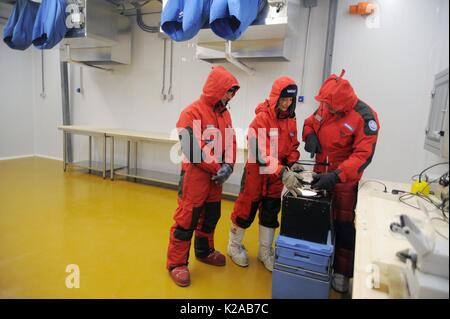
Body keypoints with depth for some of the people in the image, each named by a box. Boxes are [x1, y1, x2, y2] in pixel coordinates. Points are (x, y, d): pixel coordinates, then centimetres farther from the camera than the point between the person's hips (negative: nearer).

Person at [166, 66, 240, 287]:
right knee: (187, 220, 1)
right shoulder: (192, 112, -15)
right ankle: (176, 263, 17)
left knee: (210, 217, 19)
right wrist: (218, 168, -16)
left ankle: (204, 251, 40)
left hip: (216, 177, 8)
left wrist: (228, 166, -9)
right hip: (195, 175, -7)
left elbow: (231, 142, 9)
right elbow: (191, 149, -20)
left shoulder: (224, 113, 9)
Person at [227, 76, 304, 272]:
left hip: (278, 176, 6)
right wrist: (283, 173, -37)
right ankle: (234, 246, 32)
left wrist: (293, 163, -11)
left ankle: (265, 252, 32)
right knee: (245, 210, 8)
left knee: (271, 214, 14)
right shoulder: (262, 118, -19)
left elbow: (292, 146, 10)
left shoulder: (291, 120, 2)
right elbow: (261, 152, -28)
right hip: (256, 172, -6)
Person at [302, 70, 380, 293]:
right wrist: (310, 135, -11)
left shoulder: (364, 117, -20)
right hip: (320, 175, 5)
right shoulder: (324, 107, -4)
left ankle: (341, 272, 21)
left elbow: (364, 155, -25)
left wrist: (336, 176, -34)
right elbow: (309, 123, 14)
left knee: (343, 225, 6)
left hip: (344, 180, -5)